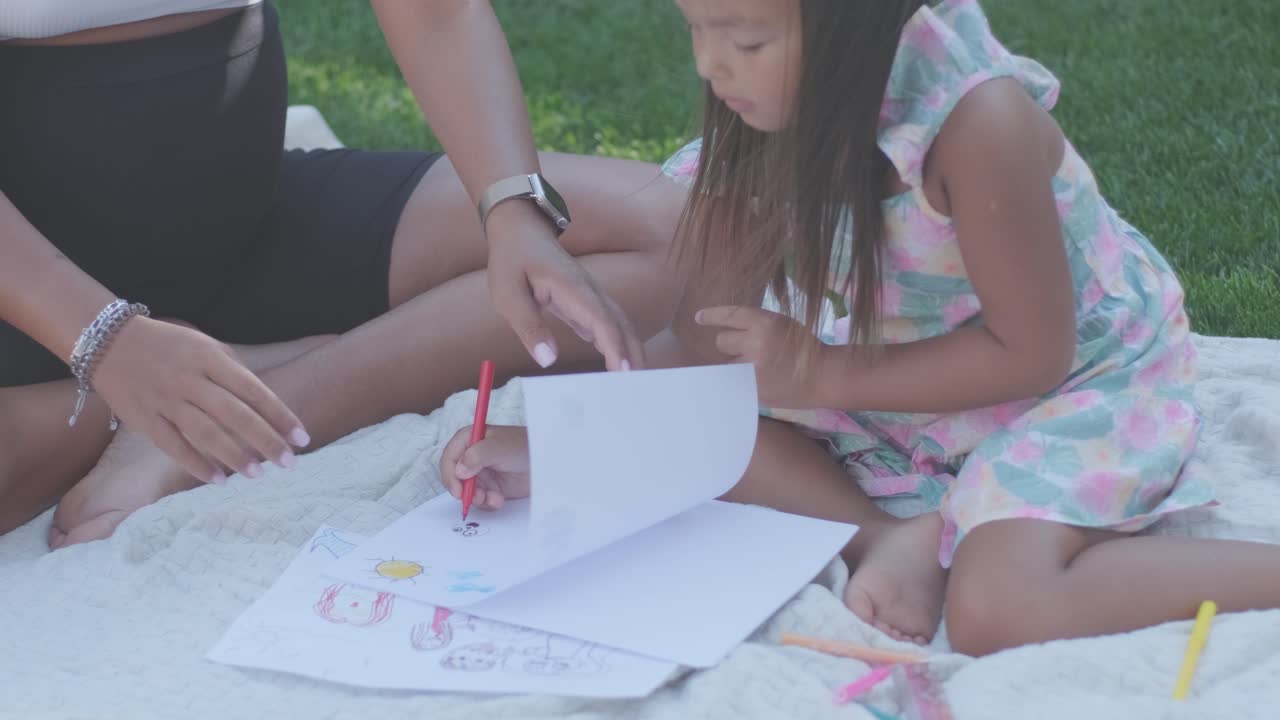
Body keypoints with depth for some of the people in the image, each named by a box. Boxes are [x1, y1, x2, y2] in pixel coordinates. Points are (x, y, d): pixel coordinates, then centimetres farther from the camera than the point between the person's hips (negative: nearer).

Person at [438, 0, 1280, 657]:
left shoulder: (977, 120, -31)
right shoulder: (768, 124, -12)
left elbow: (1030, 352, -24)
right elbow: (701, 341, -4)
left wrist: (824, 374, -23)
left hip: (1079, 384, -7)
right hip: (905, 388, 7)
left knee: (996, 611, -32)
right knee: (682, 426, -9)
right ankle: (901, 538, -16)